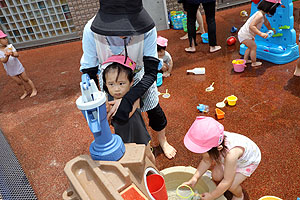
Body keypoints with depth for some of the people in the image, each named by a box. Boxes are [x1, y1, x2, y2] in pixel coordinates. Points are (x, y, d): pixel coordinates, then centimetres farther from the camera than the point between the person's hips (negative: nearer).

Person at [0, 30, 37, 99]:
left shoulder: (10, 46, -12)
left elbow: (17, 54, -21)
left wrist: (12, 54, -44)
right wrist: (7, 56, -44)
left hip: (18, 67, -1)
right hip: (10, 71, 1)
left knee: (26, 79, 11)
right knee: (19, 82, 14)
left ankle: (34, 90, 26)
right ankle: (25, 92, 34)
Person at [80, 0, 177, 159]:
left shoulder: (147, 29, -36)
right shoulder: (91, 30, -34)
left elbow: (151, 72, -31)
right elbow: (88, 72, -22)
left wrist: (127, 99, -42)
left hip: (138, 75, 0)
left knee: (154, 110, 12)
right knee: (119, 117, 8)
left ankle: (162, 141, 44)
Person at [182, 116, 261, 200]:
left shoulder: (231, 154, -47)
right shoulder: (210, 141, -32)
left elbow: (227, 182, -31)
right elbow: (206, 161, -12)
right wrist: (194, 179, -22)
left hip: (249, 159, -4)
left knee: (231, 186, -11)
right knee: (216, 176, -7)